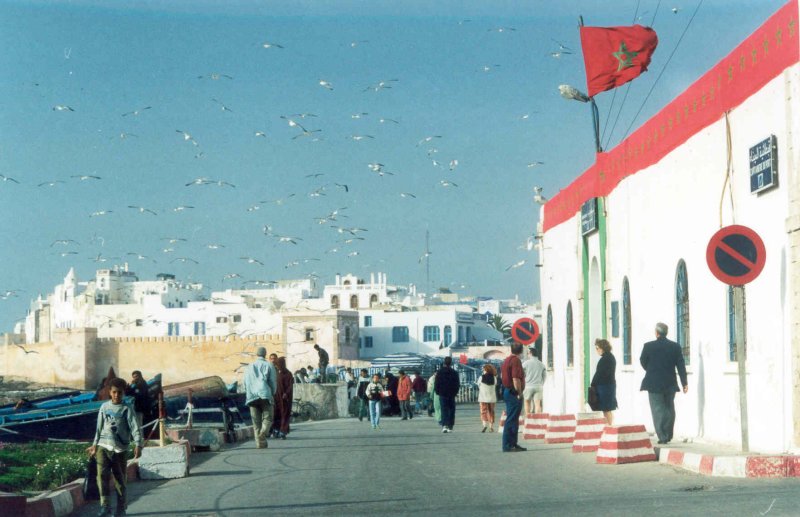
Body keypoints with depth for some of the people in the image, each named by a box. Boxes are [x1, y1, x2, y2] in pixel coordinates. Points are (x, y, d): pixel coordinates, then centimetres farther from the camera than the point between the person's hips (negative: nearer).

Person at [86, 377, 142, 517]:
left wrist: (138, 445, -23)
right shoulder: (104, 407, 9)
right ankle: (105, 505, -15)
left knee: (120, 479, 4)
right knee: (102, 474, -15)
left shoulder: (127, 409, -3)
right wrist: (94, 444, 20)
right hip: (103, 447, 2)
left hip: (120, 449, -2)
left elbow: (135, 428, -11)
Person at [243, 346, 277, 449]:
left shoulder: (249, 367, 17)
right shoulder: (269, 366, 6)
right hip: (265, 396, -3)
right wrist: (272, 394, 17)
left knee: (256, 421, 7)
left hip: (252, 397, 3)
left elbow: (245, 384, 15)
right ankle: (263, 433, -28)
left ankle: (260, 443, 0)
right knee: (267, 418, 0)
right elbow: (273, 382, 4)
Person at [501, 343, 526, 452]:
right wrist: (519, 393, -15)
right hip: (514, 393, -10)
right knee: (512, 420, -8)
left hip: (507, 391, 10)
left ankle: (513, 443, 19)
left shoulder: (507, 360, 16)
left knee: (512, 419, 15)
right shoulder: (516, 361, -14)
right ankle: (508, 445, -9)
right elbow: (516, 379, -22)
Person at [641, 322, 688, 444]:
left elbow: (643, 362, 5)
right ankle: (668, 436, 18)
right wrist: (684, 383, 2)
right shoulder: (675, 347, 0)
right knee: (669, 409, 15)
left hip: (654, 384, -3)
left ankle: (662, 437, -6)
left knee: (658, 410, 0)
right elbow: (681, 365, -1)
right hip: (670, 384, 3)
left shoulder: (649, 346, -8)